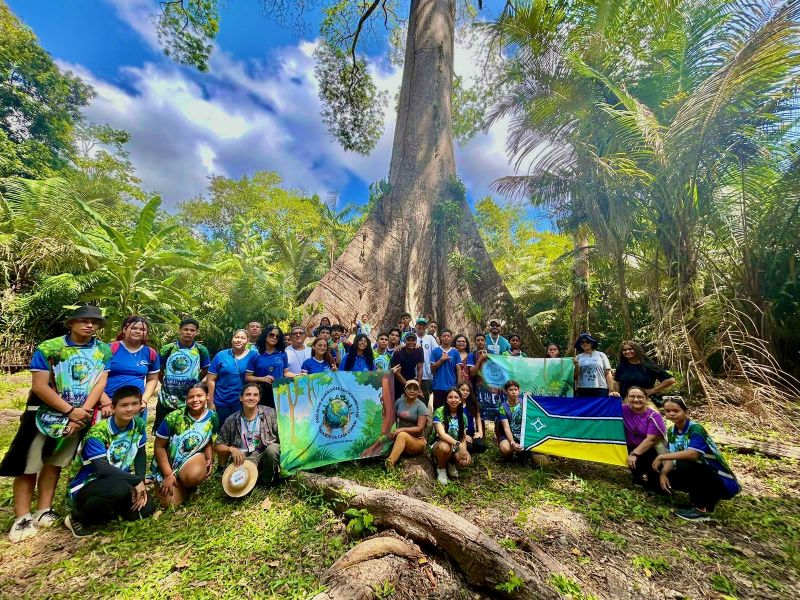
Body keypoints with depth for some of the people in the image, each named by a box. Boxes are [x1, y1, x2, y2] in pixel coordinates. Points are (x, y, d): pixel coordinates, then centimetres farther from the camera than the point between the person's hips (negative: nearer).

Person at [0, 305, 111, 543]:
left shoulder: (104, 351, -3)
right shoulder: (48, 348, -10)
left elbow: (100, 383, -7)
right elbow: (39, 386, -13)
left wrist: (82, 413, -16)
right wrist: (70, 411, -17)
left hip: (80, 416, 2)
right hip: (44, 415, -2)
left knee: (54, 464, 13)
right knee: (28, 465, 2)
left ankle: (43, 511, 24)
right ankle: (22, 518, 13)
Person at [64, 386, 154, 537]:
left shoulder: (139, 425, -5)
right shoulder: (98, 433, -23)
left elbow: (140, 457, 1)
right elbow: (103, 469, -30)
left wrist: (140, 483, -12)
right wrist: (136, 481, -26)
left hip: (117, 483, 6)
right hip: (85, 488, -5)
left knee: (146, 509, -10)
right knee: (121, 488, -36)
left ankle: (107, 509, 14)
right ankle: (78, 518, -6)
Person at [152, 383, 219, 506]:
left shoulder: (212, 418, -10)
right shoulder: (173, 417, -19)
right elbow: (159, 447, -10)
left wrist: (210, 459, -13)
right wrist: (168, 475, -12)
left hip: (194, 457, 1)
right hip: (168, 462, 0)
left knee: (193, 476, -33)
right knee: (170, 502, -12)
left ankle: (189, 485, 5)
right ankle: (182, 483, 21)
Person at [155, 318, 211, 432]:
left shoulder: (201, 350, -5)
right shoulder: (167, 349, -5)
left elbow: (205, 370, 7)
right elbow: (159, 371, 6)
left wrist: (194, 383, 2)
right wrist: (166, 384, 5)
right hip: (167, 400, 0)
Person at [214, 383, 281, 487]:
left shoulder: (270, 413, -5)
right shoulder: (231, 421, -1)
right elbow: (217, 446, 5)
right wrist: (231, 449, -14)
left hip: (267, 452, 0)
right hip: (245, 457, 0)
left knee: (272, 449, -34)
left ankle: (267, 480, -5)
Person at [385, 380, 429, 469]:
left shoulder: (421, 406, -12)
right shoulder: (399, 401, 1)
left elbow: (420, 428, -17)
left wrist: (401, 429, -27)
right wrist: (391, 430, -12)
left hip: (417, 441, -5)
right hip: (399, 439, 5)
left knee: (402, 435, -36)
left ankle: (389, 463, -49)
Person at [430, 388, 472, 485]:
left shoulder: (463, 416, -1)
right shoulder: (439, 412, -17)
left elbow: (463, 438, 0)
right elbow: (441, 434, -28)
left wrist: (464, 450, -21)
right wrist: (458, 444, -39)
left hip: (456, 447, 4)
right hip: (438, 444, -4)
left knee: (467, 461, -25)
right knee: (444, 446, -38)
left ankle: (451, 464, 10)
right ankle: (441, 469, -6)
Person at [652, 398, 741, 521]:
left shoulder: (696, 429, -21)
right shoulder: (672, 431, 1)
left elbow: (692, 454, -36)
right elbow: (673, 456, -3)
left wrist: (661, 457, -31)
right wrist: (663, 473, -20)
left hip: (722, 481, -7)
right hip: (701, 474, 7)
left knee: (683, 465, -31)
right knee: (667, 476, -7)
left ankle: (702, 508, -11)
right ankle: (709, 499, 12)